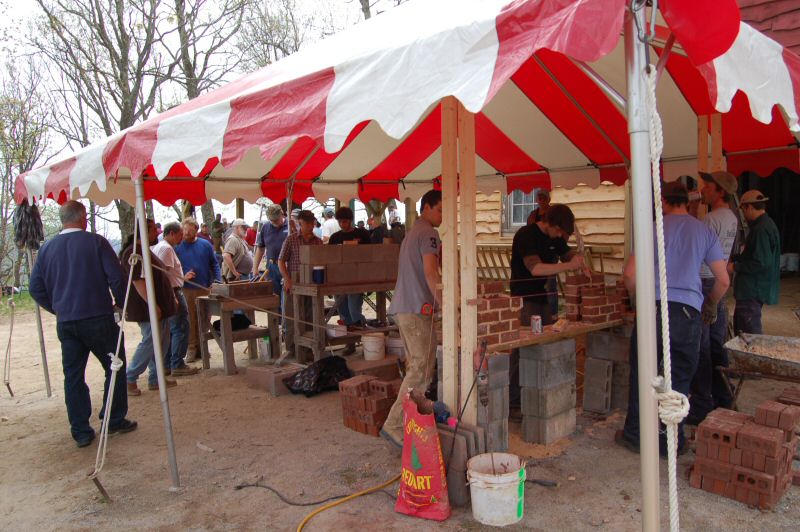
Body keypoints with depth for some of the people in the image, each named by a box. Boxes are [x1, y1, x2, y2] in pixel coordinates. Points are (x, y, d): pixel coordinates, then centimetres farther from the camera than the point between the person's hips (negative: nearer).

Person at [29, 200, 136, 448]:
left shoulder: (47, 248, 7)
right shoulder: (96, 242, -7)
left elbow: (36, 288, 10)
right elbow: (117, 277, -12)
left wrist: (57, 309, 20)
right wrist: (120, 303, 4)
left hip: (65, 323, 5)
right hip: (98, 318, -4)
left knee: (73, 376, 10)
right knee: (115, 368, 10)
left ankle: (81, 432, 14)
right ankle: (115, 420, 14)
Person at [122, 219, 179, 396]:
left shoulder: (146, 251, 16)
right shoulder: (134, 252, -18)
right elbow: (138, 281, -26)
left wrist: (172, 298, 23)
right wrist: (153, 305, -28)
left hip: (160, 308, 11)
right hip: (148, 310, -11)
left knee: (162, 343, 13)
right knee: (149, 343, -4)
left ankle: (156, 378, 22)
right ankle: (128, 379, 8)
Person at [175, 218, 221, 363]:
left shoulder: (205, 245, 4)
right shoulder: (177, 247, 0)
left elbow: (214, 264, 8)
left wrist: (217, 282, -2)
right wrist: (182, 277, -15)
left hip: (206, 288, 2)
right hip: (187, 290, -2)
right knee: (190, 321, 3)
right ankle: (191, 348, 12)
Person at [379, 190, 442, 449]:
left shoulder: (412, 233, 22)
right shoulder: (428, 233, -10)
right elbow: (430, 273, -19)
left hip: (403, 308, 10)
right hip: (416, 308, -10)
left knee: (418, 365, 14)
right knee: (420, 369, -8)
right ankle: (394, 425, -9)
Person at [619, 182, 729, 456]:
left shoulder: (656, 228, 2)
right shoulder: (705, 231, 10)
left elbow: (630, 273, -6)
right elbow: (723, 281, 9)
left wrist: (637, 297, 12)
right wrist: (708, 307, 25)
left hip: (655, 308, -2)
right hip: (689, 311, 2)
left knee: (642, 373, 10)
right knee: (679, 378, 11)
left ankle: (634, 435, 19)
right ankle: (671, 441, 18)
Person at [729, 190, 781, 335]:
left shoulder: (761, 230, -20)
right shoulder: (767, 224, 13)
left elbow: (762, 263, -25)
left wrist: (735, 267, -15)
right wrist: (735, 258, 15)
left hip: (753, 292, -11)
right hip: (754, 289, 11)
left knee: (751, 332, -6)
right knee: (739, 325, 19)